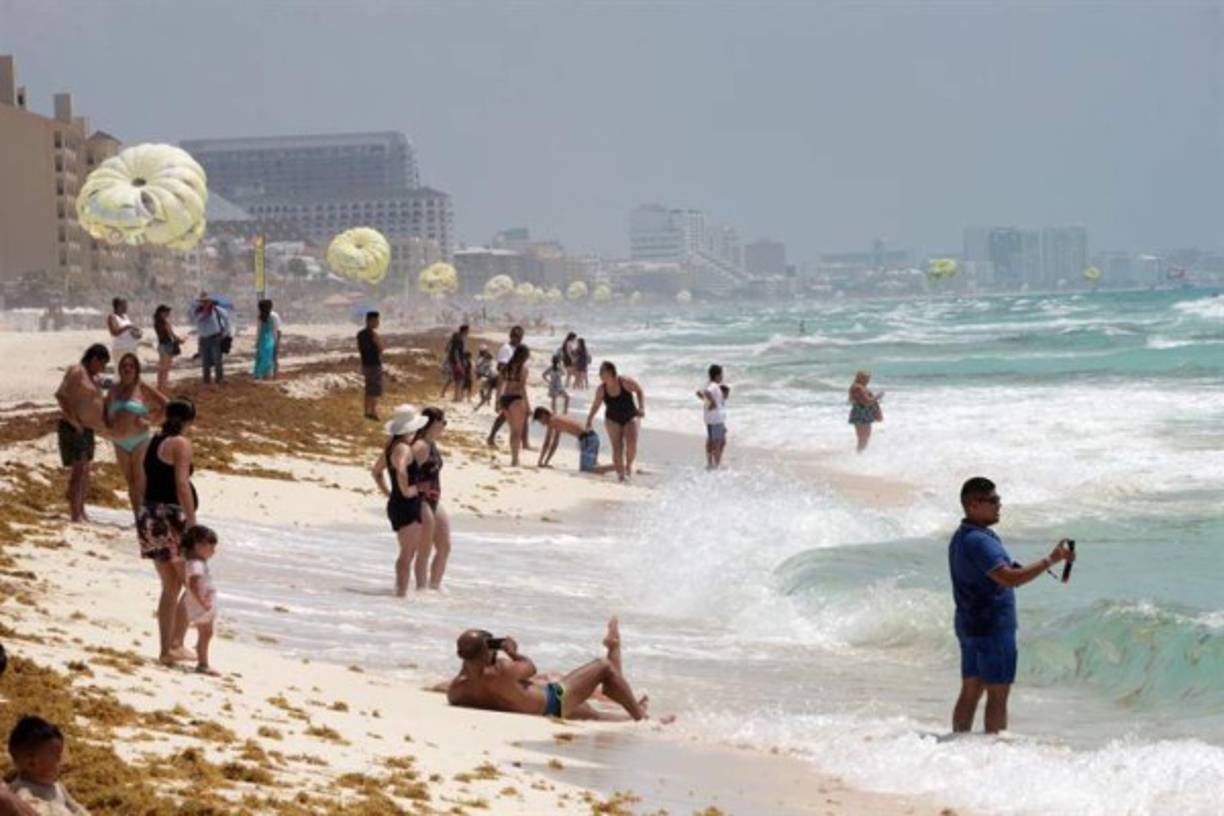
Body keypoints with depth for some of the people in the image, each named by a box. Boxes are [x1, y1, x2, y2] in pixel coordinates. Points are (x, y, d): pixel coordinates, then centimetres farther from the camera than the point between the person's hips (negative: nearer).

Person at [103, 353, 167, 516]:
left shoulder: (142, 388, -5)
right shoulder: (114, 389, 9)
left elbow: (165, 404, -5)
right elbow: (105, 408, 25)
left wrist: (149, 419, -10)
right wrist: (108, 423, 7)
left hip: (139, 441, -5)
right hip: (120, 443, 5)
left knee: (140, 480, -9)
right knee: (130, 481, 9)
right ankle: (137, 517, 15)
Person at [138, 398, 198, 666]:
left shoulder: (153, 442, 15)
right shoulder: (181, 443, -9)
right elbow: (182, 485, -18)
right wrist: (192, 523, -17)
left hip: (149, 515, 8)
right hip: (171, 517, -8)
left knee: (171, 587, 14)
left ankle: (166, 649, 13)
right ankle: (176, 644, -3)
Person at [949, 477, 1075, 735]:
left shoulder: (960, 537, 12)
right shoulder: (979, 541, -20)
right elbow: (1009, 578, -31)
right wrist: (1050, 560, -28)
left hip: (969, 624, 10)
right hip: (992, 627, -10)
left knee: (970, 692, 12)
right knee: (998, 695, -3)